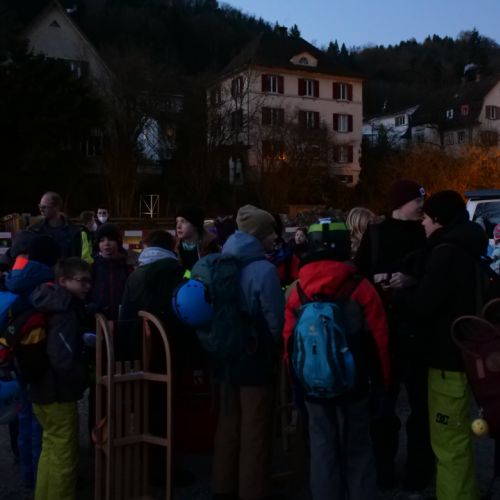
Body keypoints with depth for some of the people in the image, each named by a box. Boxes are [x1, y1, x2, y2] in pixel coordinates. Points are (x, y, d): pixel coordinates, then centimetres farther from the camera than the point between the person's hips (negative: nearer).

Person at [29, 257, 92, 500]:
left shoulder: (51, 306, 6)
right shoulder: (65, 312, -22)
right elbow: (63, 361, -31)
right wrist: (87, 376, -14)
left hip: (43, 389, 10)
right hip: (59, 393, -10)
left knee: (51, 450, 24)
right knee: (64, 456, 4)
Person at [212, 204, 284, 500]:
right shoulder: (264, 269, -18)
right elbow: (276, 320, -16)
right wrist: (273, 347, 3)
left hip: (228, 354, 8)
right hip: (255, 358, -7)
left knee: (229, 424, 18)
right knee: (255, 431, 4)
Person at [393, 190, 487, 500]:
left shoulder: (447, 253, -21)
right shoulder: (463, 248, 12)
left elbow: (422, 305, -22)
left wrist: (395, 296, -5)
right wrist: (408, 284, 6)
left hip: (450, 355, -11)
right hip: (460, 351, 11)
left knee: (448, 440, -2)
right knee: (456, 435, 24)